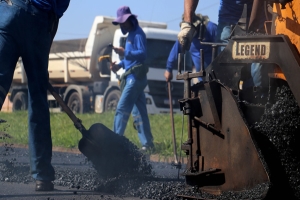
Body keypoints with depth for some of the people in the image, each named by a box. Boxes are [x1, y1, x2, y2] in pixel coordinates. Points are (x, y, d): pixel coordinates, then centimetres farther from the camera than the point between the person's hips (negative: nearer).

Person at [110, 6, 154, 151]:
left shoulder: (138, 34, -9)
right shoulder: (130, 35, 21)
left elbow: (143, 53, -22)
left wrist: (125, 53, -34)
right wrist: (120, 65, 11)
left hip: (135, 77, -10)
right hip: (133, 77, 10)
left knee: (122, 108, -13)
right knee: (139, 111, 8)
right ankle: (147, 143, 9)